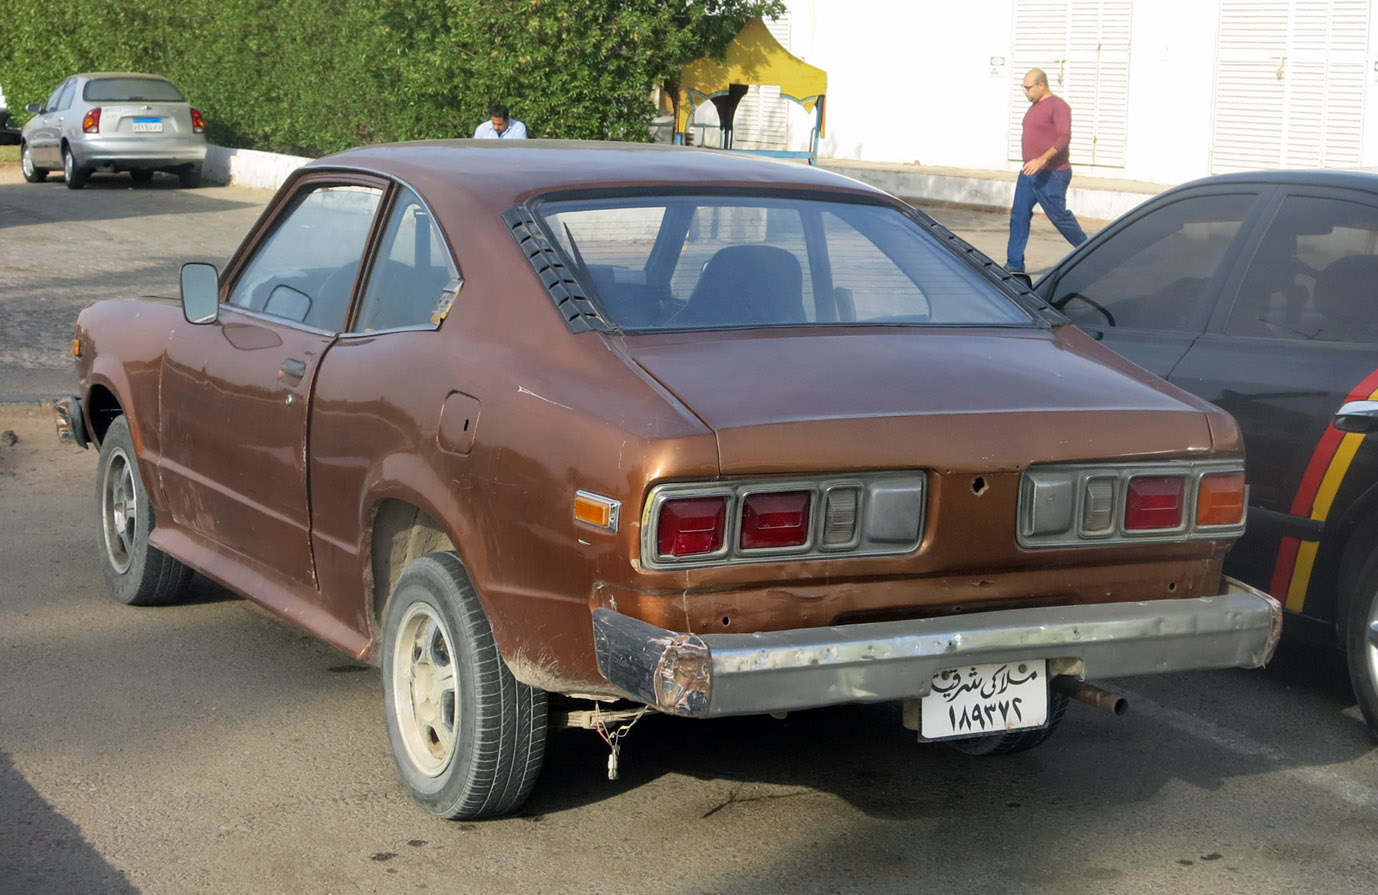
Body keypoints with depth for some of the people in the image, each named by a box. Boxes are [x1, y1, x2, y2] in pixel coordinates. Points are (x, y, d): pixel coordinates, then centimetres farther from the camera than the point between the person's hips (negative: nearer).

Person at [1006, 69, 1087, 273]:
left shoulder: (1058, 106, -13)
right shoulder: (1035, 106, 16)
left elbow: (1064, 138, -23)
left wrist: (1042, 160, -34)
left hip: (1052, 175, -9)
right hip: (1029, 173, 9)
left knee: (1059, 216, -2)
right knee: (1018, 214, 0)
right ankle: (1015, 264, -1)